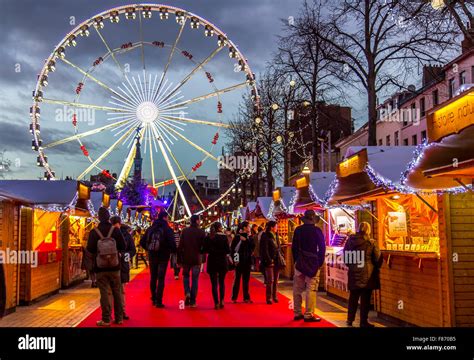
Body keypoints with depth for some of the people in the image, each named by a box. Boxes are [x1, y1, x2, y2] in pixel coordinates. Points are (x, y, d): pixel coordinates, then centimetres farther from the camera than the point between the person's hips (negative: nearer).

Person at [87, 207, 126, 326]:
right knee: (117, 292, 11)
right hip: (114, 267, 1)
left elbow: (90, 249, -9)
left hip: (100, 267, -1)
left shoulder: (94, 232, -8)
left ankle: (106, 319, 2)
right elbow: (123, 246, -7)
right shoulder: (115, 230, -6)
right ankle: (119, 318, 16)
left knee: (104, 293, 2)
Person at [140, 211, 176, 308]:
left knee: (153, 278, 16)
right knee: (161, 279, 0)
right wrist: (174, 251, 1)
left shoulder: (150, 229, 4)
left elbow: (142, 242, 3)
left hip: (152, 257, 4)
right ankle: (158, 301, -2)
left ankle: (154, 299, 25)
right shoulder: (167, 229, -11)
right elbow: (172, 243, -19)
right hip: (163, 257, -4)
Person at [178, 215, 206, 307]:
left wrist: (179, 260, 3)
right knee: (195, 279, 7)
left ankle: (187, 293, -3)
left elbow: (180, 246, -1)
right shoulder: (201, 232, -5)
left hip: (186, 259, 2)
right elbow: (204, 246, -4)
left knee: (186, 276, 21)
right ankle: (192, 301, 7)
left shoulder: (184, 231, 0)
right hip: (196, 259, -2)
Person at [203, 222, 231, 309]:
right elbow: (228, 250, -10)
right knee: (222, 282, 16)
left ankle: (216, 303, 0)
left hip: (212, 262, 1)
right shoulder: (224, 237, -8)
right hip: (222, 261, -1)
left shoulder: (208, 238, -2)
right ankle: (221, 301, 6)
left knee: (214, 283, 6)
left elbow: (205, 250, -1)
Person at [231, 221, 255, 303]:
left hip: (247, 261, 5)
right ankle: (234, 297, 9)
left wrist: (246, 240, -14)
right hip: (239, 261, -5)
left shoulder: (249, 237, 10)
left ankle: (246, 297, 11)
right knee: (237, 278, 1)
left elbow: (253, 246, -4)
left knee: (246, 279, 7)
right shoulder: (237, 237, -5)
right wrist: (234, 259, -12)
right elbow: (233, 248, -8)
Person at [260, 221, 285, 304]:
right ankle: (269, 298, 2)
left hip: (277, 260, 7)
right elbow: (264, 250, -13)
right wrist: (269, 260, -17)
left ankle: (275, 296, 19)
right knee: (270, 280, -5)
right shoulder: (265, 236, -8)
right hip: (270, 261, -7)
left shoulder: (275, 235, 14)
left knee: (276, 280, 10)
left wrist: (281, 256, 9)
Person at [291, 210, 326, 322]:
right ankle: (308, 315, -6)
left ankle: (297, 313, 14)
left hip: (299, 263, 4)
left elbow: (294, 247, 9)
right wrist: (320, 262, 2)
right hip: (313, 264, -4)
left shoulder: (298, 230, 4)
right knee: (311, 289, -3)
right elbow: (322, 248, -6)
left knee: (297, 289, 10)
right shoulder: (317, 231, -7)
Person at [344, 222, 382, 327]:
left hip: (353, 274, 4)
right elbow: (378, 259, -3)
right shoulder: (371, 243, -10)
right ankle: (363, 322, 7)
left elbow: (345, 257, 10)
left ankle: (350, 319, 22)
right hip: (367, 274, -4)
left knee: (353, 297, 16)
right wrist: (376, 268, 15)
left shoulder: (350, 240, 2)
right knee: (365, 298, 3)